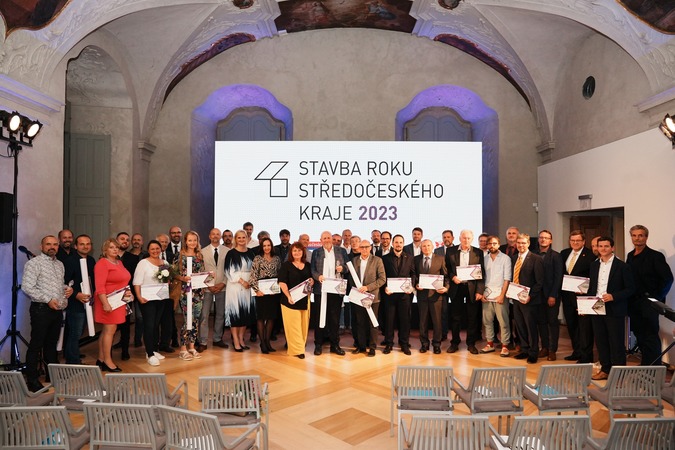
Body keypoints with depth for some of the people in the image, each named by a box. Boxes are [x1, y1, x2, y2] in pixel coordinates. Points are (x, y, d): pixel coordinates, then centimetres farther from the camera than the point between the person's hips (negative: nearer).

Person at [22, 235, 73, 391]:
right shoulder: (34, 263, -8)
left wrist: (66, 289, 3)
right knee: (36, 345, 0)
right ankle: (32, 380, 9)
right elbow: (27, 287, -14)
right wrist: (48, 300, -18)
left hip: (57, 310, 7)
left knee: (52, 344, 16)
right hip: (41, 309, -7)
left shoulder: (60, 264, 15)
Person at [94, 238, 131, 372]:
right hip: (108, 302, -8)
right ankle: (107, 361, 4)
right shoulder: (102, 263, -10)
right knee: (110, 329, -5)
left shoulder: (119, 262, 15)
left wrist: (127, 292, 10)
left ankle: (101, 359, 19)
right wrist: (105, 303, -23)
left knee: (107, 330, 12)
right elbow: (99, 286, -18)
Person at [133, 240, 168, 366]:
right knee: (149, 325, -4)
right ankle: (150, 354, 1)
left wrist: (167, 279, -2)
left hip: (161, 298, 5)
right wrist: (139, 297, -21)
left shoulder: (165, 263, 9)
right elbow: (137, 282, -12)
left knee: (156, 324, 13)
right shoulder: (143, 263, -7)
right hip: (147, 299, -5)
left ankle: (154, 350, 22)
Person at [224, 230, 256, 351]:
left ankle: (241, 339, 20)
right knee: (235, 312, -2)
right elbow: (229, 271, -9)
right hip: (235, 286, -5)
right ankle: (235, 341, 5)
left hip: (247, 286, 5)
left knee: (246, 313, 8)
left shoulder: (250, 252, 9)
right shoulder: (231, 253, -5)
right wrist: (241, 281, -16)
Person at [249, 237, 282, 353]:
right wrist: (257, 289, -14)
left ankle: (267, 341, 17)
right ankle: (262, 343, 8)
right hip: (261, 291, -3)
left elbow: (280, 274, 11)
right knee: (261, 317, 1)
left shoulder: (277, 259, 8)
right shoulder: (257, 258, -2)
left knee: (271, 316, 7)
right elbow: (253, 275, -7)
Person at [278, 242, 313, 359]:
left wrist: (312, 281, -5)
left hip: (305, 300, 4)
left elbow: (311, 279, 19)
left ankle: (301, 346, 22)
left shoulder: (307, 265, 10)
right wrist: (288, 296, -21)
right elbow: (282, 283, -9)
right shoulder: (286, 265, -3)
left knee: (304, 324, 8)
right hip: (291, 300, -4)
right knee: (293, 325, -2)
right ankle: (297, 349, 6)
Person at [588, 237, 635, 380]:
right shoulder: (594, 265, 10)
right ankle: (605, 369, 25)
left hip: (614, 310, -5)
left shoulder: (622, 266, -6)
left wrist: (613, 296, -20)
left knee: (616, 342, 2)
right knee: (600, 341, 12)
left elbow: (630, 288, -7)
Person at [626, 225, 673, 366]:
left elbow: (668, 278, -11)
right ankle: (645, 364, 25)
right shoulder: (630, 256, 11)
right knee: (639, 335, 13)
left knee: (651, 337, -2)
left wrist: (658, 298, -12)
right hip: (633, 304, 6)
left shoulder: (655, 256, -8)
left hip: (648, 303, -6)